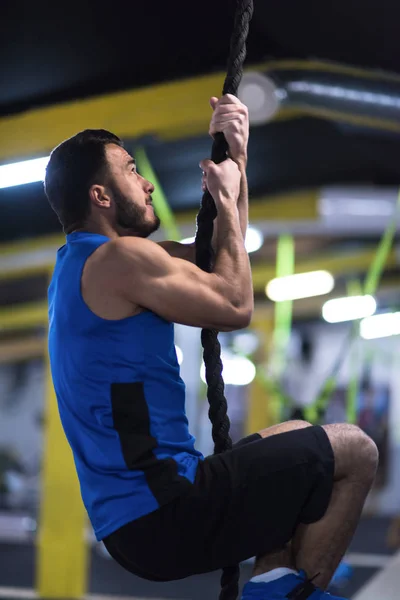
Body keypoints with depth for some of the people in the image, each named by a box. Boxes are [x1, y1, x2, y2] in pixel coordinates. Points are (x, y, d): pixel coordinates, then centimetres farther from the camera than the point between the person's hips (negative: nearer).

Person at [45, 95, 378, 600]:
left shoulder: (79, 264, 16)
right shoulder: (120, 258, -14)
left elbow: (216, 253, 23)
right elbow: (236, 306, -9)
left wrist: (234, 157, 15)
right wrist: (226, 197, 2)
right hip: (163, 515, -10)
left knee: (293, 440, 28)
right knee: (355, 452, -2)